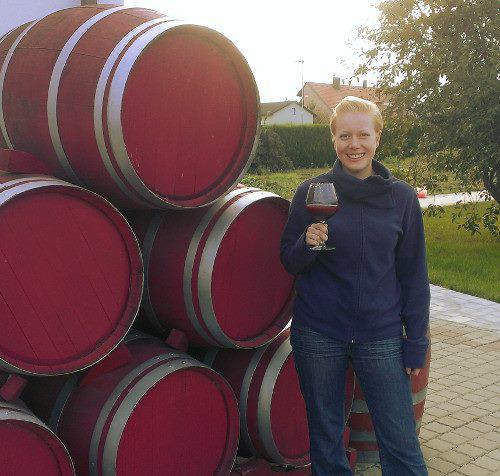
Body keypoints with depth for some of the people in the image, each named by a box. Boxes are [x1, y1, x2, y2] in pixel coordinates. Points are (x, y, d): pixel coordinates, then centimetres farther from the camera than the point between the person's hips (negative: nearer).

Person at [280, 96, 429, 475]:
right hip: (318, 335, 0)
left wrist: (416, 341, 2)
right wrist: (308, 245, -18)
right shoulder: (312, 192, -2)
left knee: (402, 445, 2)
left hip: (381, 337, 0)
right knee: (325, 438, 14)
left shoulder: (402, 197, -1)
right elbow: (289, 263, 4)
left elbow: (414, 276, 4)